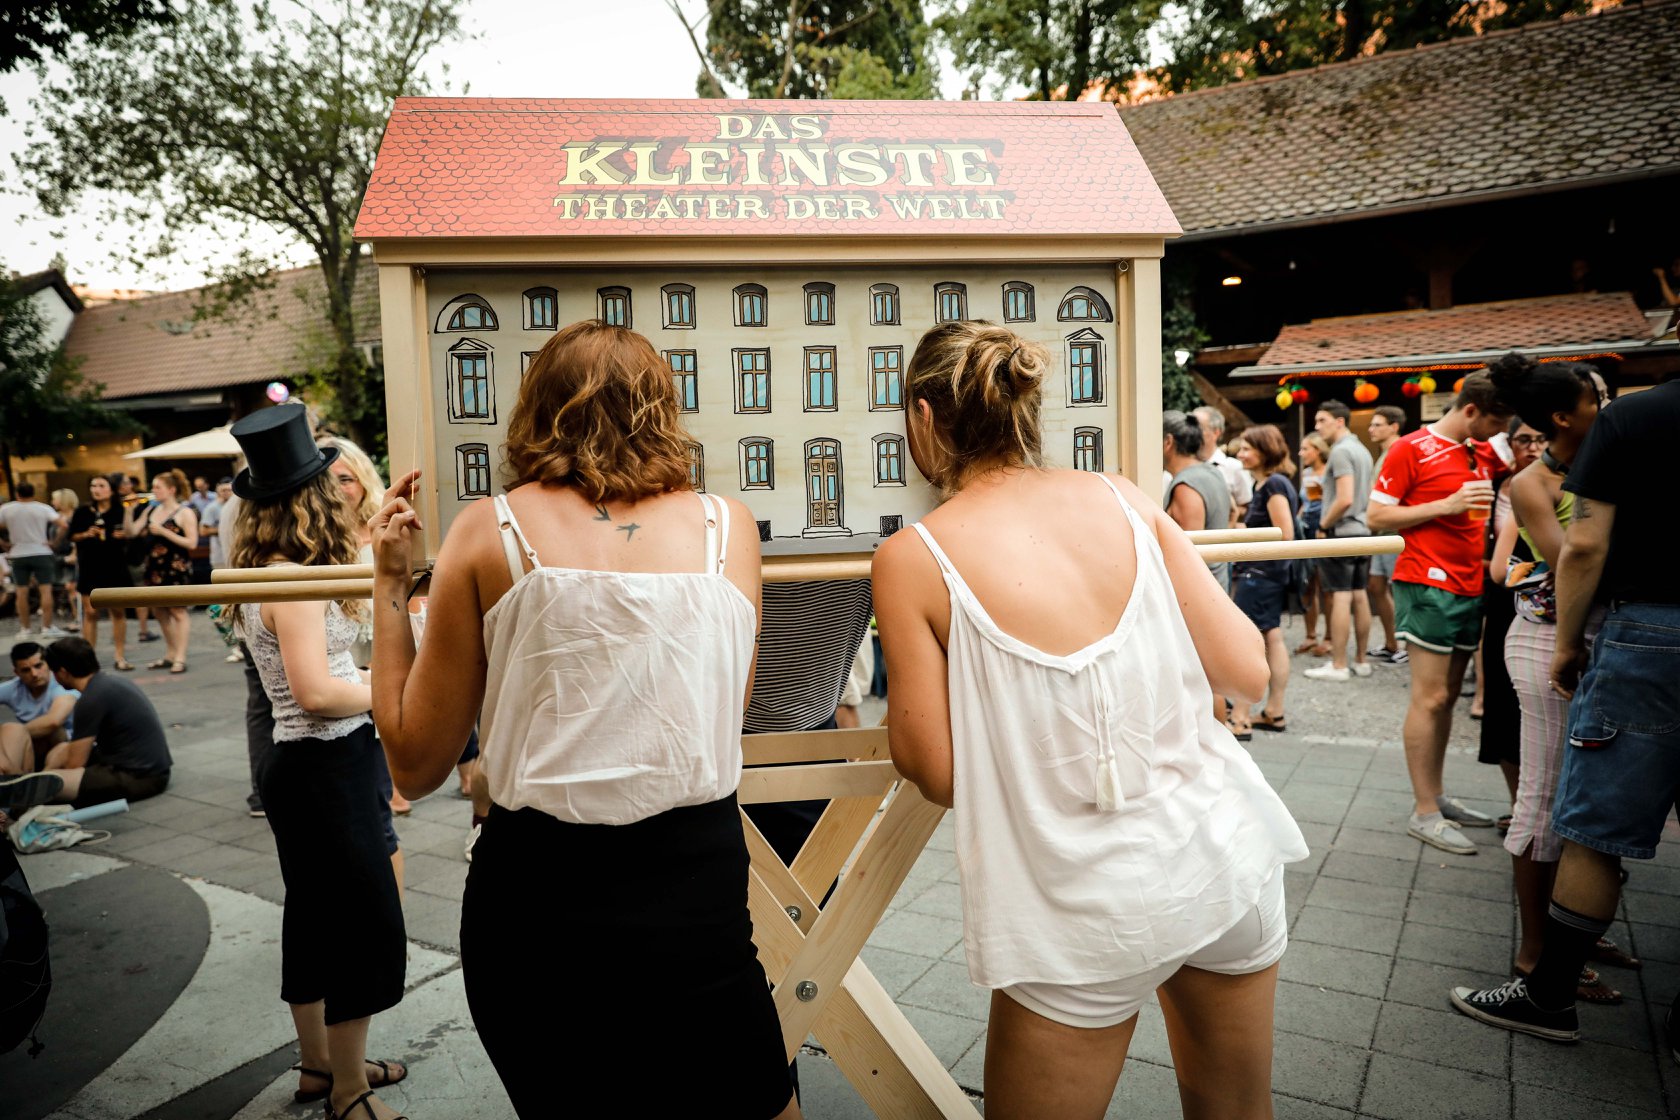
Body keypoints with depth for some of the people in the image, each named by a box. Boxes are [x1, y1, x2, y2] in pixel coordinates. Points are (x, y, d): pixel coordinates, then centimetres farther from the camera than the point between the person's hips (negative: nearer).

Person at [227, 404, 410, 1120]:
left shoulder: (268, 572, 8)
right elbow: (317, 692, -26)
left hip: (307, 766, 10)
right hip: (327, 769, -10)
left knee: (317, 919, 20)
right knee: (367, 926, 2)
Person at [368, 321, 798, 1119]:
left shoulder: (489, 530, -5)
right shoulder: (728, 527, -3)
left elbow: (415, 764, 0)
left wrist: (390, 586, 8)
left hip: (534, 903, 1)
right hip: (696, 902, 0)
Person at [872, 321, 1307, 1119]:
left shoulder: (914, 559, -12)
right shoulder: (1122, 498, -2)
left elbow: (935, 772, -9)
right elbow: (1249, 674, -1)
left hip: (1088, 916, -4)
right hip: (1227, 853, 5)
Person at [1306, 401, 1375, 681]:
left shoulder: (1340, 450, -14)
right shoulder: (1362, 450, 14)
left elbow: (1344, 499, -22)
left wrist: (1323, 524, -10)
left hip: (1341, 532, -9)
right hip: (1361, 530, 9)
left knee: (1340, 597, -7)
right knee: (1359, 596, 11)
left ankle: (1338, 666, -4)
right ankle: (1361, 661, 16)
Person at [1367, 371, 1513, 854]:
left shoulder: (1485, 453, 13)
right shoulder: (1411, 448, -7)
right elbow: (1376, 516, -10)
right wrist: (1447, 505, -17)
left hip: (1472, 587, 8)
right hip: (1429, 585, -7)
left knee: (1448, 694, 12)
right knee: (1430, 696, -6)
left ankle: (1436, 796, 22)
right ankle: (1424, 813, 0)